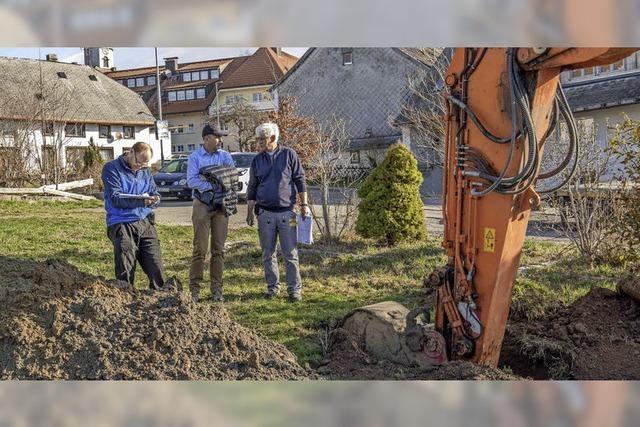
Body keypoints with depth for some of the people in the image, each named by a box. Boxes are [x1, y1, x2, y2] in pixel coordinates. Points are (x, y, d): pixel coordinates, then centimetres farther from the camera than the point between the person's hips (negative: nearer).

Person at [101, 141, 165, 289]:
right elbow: (116, 198, -13)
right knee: (125, 272, -3)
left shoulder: (145, 171, 15)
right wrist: (142, 201, -26)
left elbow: (155, 194, 14)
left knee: (156, 268, 0)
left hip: (145, 223, 4)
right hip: (122, 225, -4)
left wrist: (153, 200, -12)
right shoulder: (112, 169, -1)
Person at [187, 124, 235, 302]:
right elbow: (191, 181, -11)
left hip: (221, 206, 3)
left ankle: (217, 288, 12)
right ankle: (194, 288, 5)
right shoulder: (195, 157, 1)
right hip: (202, 206, -3)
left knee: (219, 249, 5)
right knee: (200, 249, -3)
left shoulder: (225, 156, 9)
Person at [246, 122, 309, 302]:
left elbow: (300, 180, 4)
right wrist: (250, 211, 9)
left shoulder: (289, 155, 2)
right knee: (268, 254, 8)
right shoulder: (257, 161, 10)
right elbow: (252, 188, 14)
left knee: (290, 254, -2)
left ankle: (294, 289, 7)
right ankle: (273, 286, 21)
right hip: (265, 213, 3)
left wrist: (304, 204, -1)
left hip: (286, 212, -3)